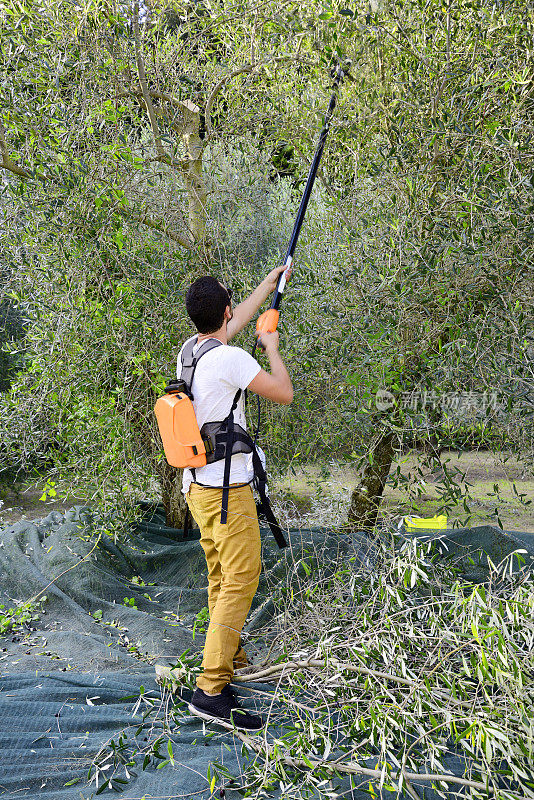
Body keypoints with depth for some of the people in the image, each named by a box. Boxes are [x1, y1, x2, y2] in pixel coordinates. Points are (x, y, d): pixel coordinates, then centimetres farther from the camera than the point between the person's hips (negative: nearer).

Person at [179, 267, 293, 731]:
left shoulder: (189, 350, 8)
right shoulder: (231, 359, -18)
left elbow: (231, 325, 26)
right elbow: (285, 394, -9)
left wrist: (267, 285, 36)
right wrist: (271, 348, 7)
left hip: (196, 485, 9)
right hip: (227, 489, -9)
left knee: (221, 576, 19)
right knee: (241, 580, -5)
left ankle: (232, 657, 34)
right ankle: (212, 689, -3)